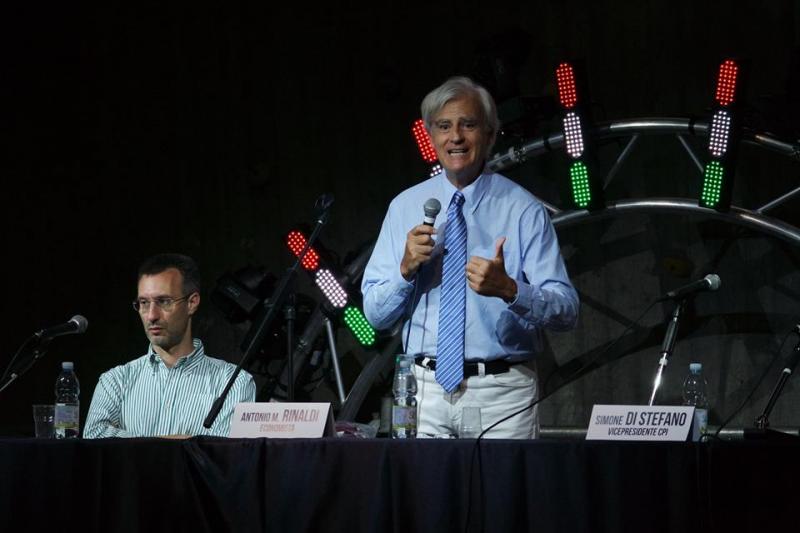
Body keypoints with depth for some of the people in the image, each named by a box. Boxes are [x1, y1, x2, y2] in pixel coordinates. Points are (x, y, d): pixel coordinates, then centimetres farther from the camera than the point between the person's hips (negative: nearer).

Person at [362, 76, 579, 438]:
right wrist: (406, 269, -11)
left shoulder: (523, 210, -2)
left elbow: (566, 312, -9)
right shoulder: (405, 207, 8)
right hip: (424, 390, 2)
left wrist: (508, 289, -26)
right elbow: (376, 314, 7)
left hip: (501, 394, -2)